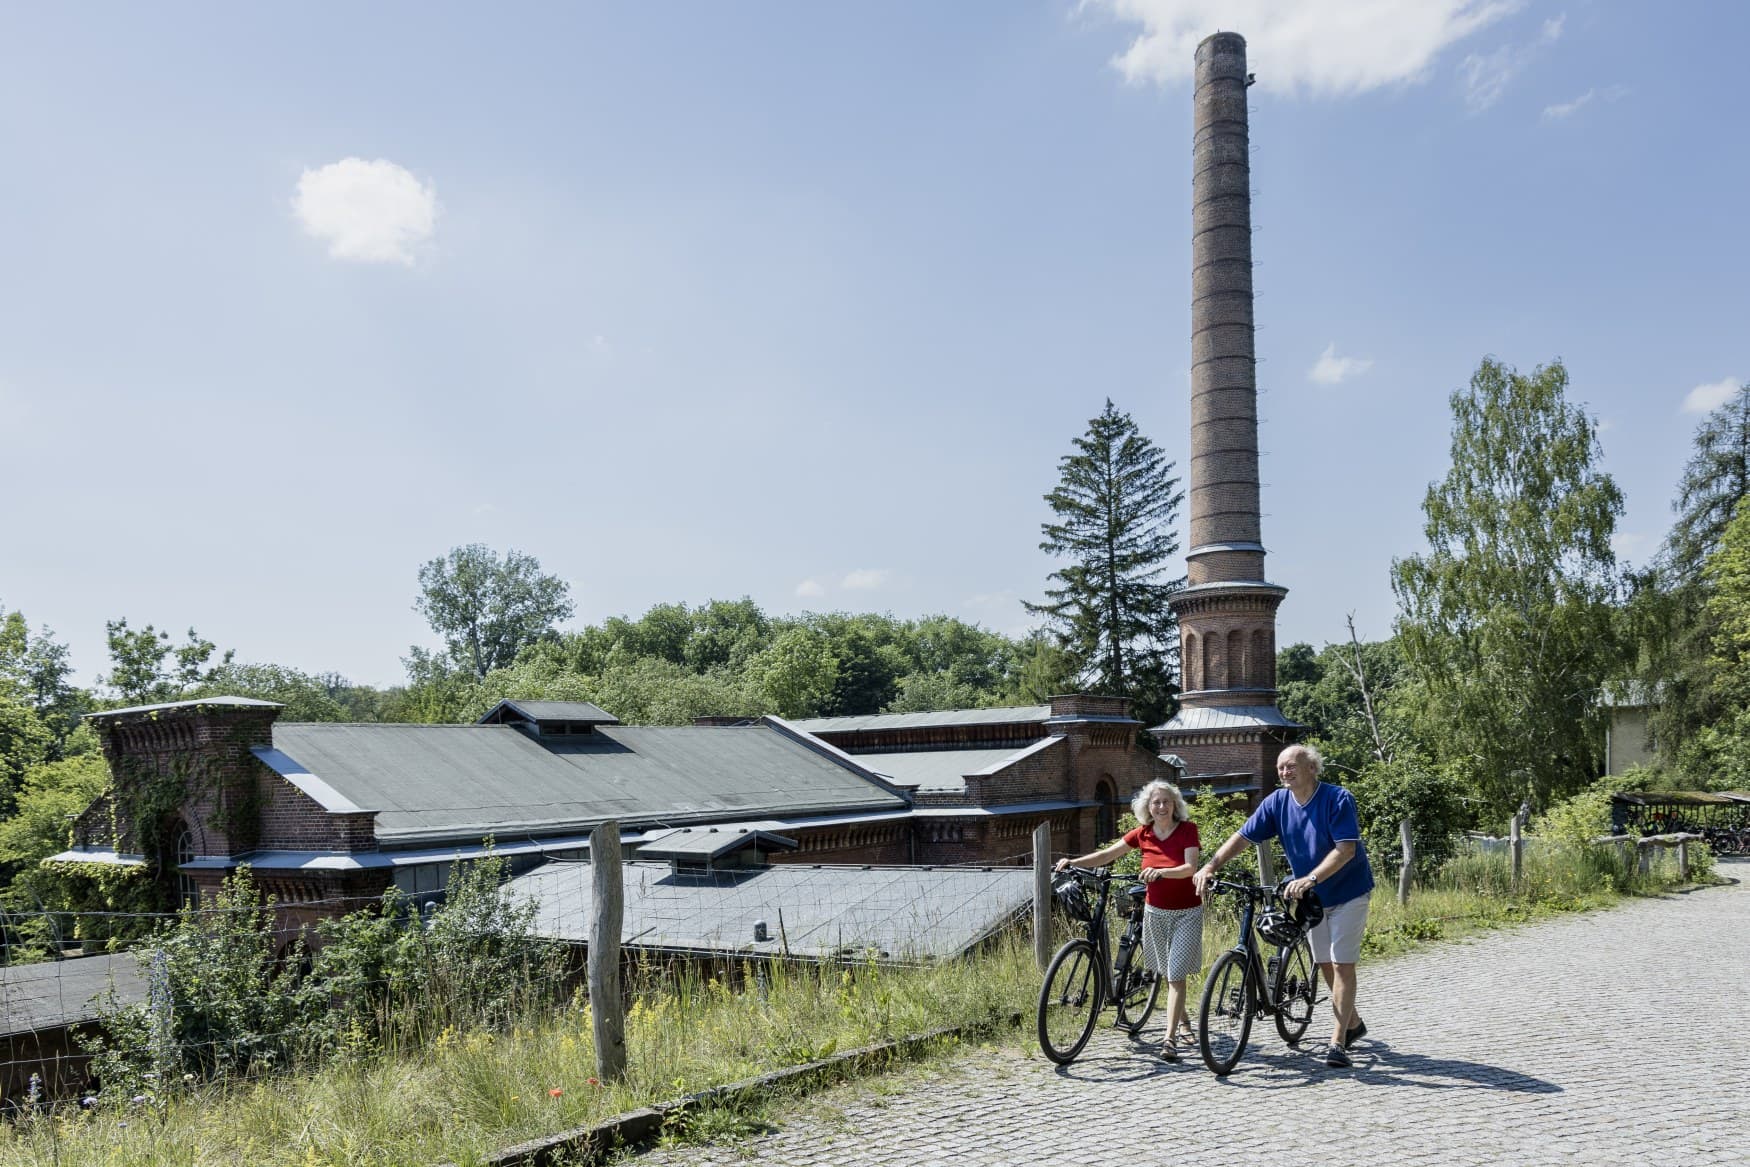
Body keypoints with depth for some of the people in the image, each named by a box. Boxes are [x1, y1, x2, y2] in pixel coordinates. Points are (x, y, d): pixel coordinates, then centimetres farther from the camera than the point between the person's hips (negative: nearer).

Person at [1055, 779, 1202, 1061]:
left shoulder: (1187, 829, -12)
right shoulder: (1142, 834, -2)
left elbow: (1191, 867, -24)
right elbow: (1107, 855, 0)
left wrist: (1162, 871, -42)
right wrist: (1072, 862, -11)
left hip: (1186, 913, -4)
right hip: (1156, 911, 4)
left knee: (1176, 976, -10)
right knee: (1166, 974, 14)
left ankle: (1170, 1038, -11)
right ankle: (1182, 1023, 34)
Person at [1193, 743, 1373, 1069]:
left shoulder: (1338, 799, -22)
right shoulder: (1277, 801, -8)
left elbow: (1346, 849, -30)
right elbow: (1243, 837, -11)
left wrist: (1310, 878, -42)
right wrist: (1211, 866, -25)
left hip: (1347, 892, -6)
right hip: (1311, 896, 6)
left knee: (1342, 964, -8)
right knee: (1325, 965, 13)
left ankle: (1337, 1042, -4)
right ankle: (1353, 1024, 31)